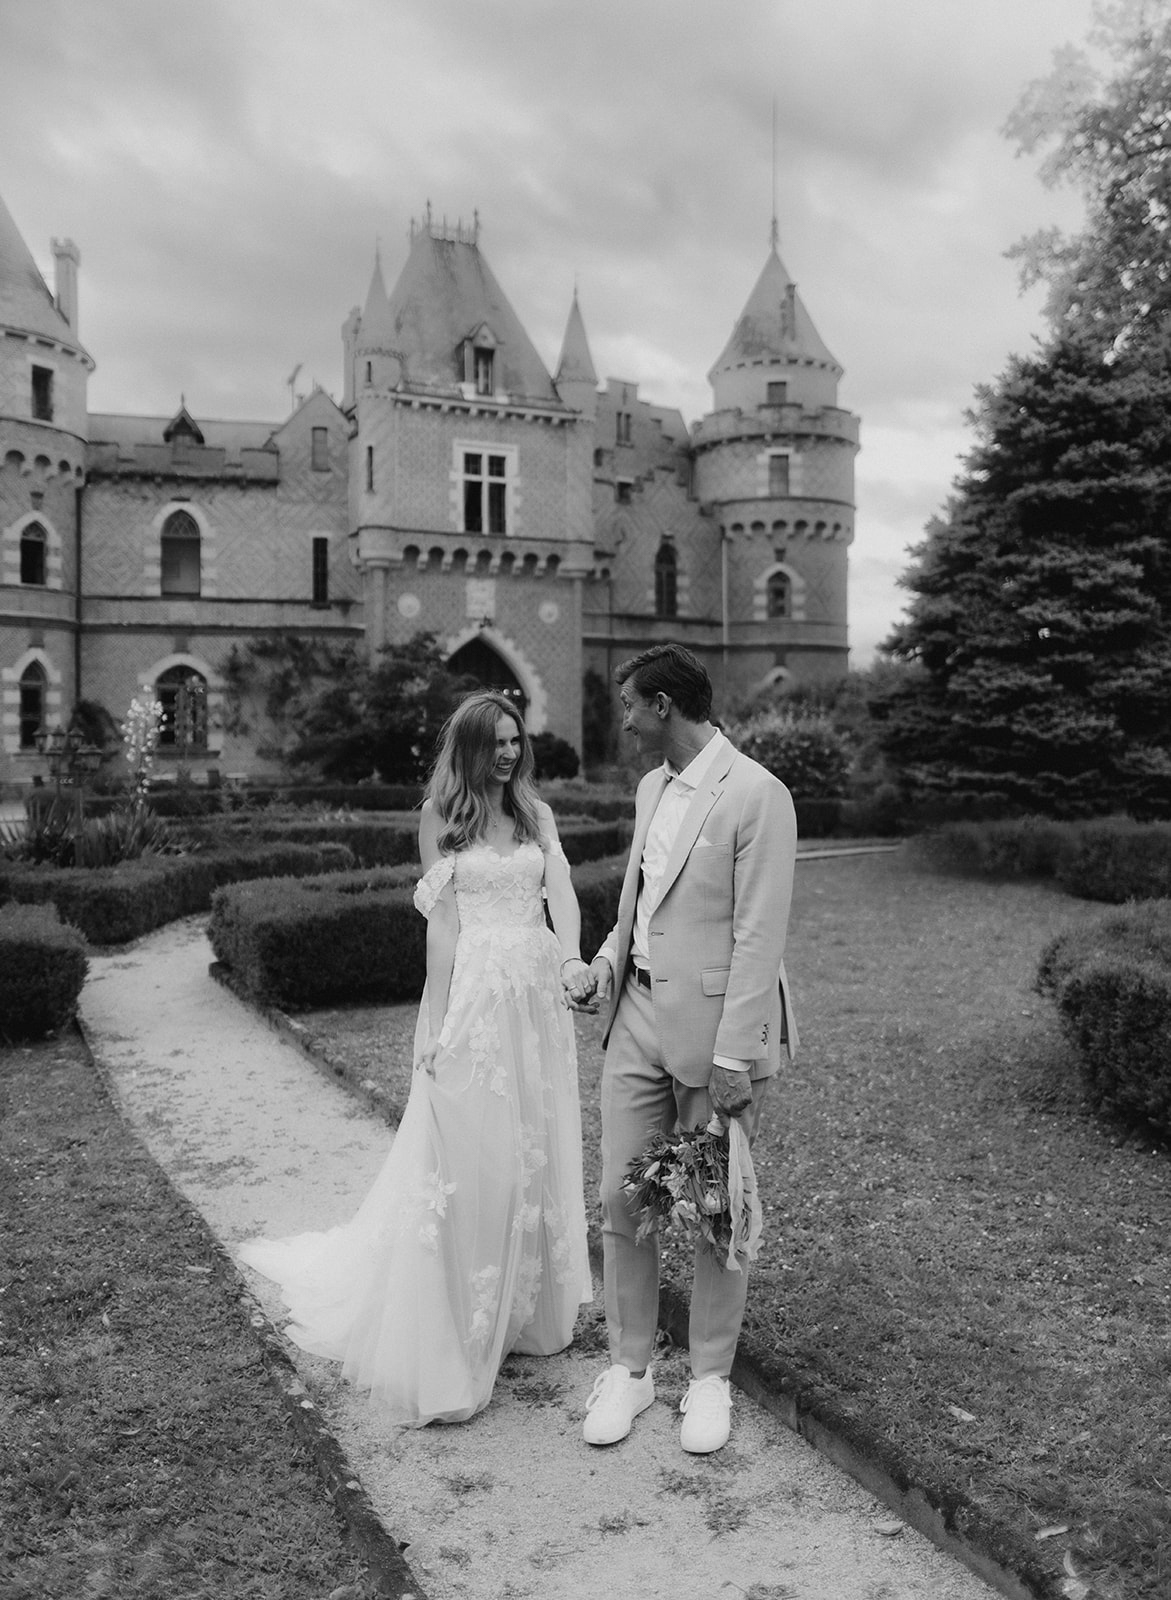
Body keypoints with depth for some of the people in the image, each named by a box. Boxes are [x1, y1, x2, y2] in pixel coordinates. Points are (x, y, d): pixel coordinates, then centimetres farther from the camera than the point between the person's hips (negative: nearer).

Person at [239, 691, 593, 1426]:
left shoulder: (536, 813, 9)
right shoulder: (441, 814, 0)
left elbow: (562, 891, -2)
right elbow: (442, 920, -3)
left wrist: (572, 958, -22)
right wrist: (436, 1022, -7)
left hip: (540, 994, 4)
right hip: (473, 992, -4)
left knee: (537, 1154, 12)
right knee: (465, 1157, -1)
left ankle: (529, 1305, 29)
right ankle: (454, 1330, 11)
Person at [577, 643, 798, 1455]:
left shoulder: (757, 794, -14)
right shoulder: (653, 789, 11)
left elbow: (759, 937, -17)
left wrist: (733, 1059, -18)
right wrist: (612, 952, 6)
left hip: (714, 1028, -7)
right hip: (638, 1020, 7)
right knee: (621, 1197, 9)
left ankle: (710, 1378, 28)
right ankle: (630, 1368, 27)